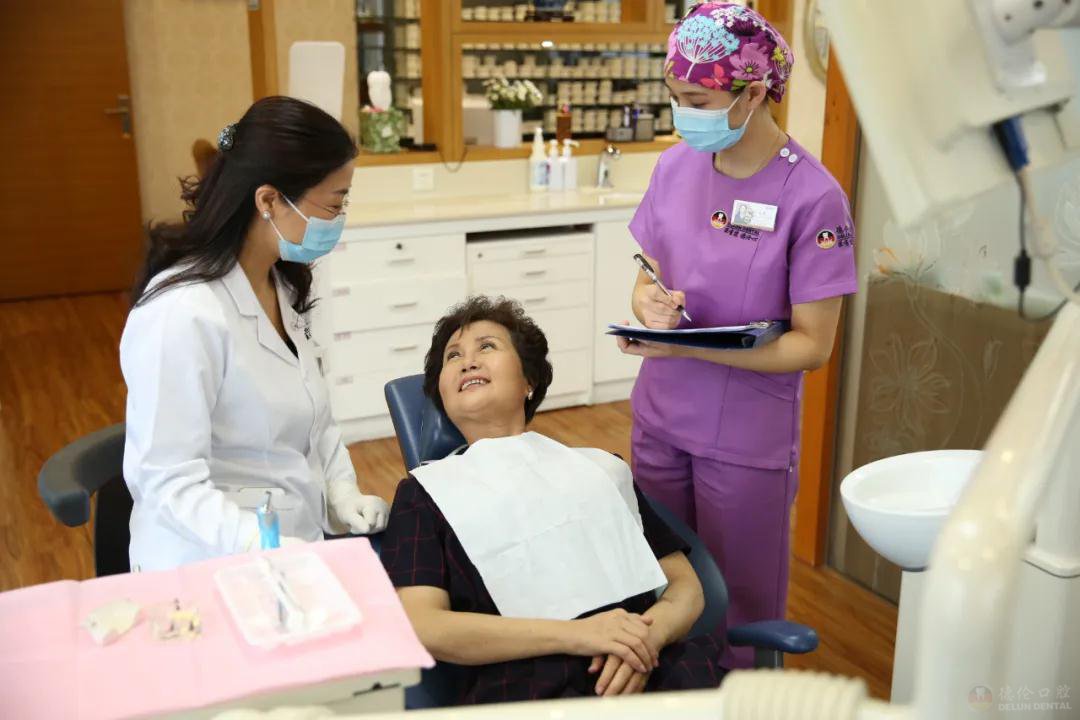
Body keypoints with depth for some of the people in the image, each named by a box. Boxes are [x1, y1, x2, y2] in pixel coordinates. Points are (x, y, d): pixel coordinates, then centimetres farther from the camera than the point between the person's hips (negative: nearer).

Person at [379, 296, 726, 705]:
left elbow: (686, 586, 19)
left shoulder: (602, 466, 23)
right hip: (528, 689, -2)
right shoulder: (427, 489, 14)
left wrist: (649, 635, -6)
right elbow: (420, 627, 0)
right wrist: (573, 634, -12)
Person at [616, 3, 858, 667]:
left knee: (740, 611, 12)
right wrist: (650, 305, -15)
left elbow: (812, 345, -14)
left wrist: (689, 345, -25)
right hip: (660, 420, 5)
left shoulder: (812, 196, -16)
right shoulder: (677, 166, -1)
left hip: (747, 439, -5)